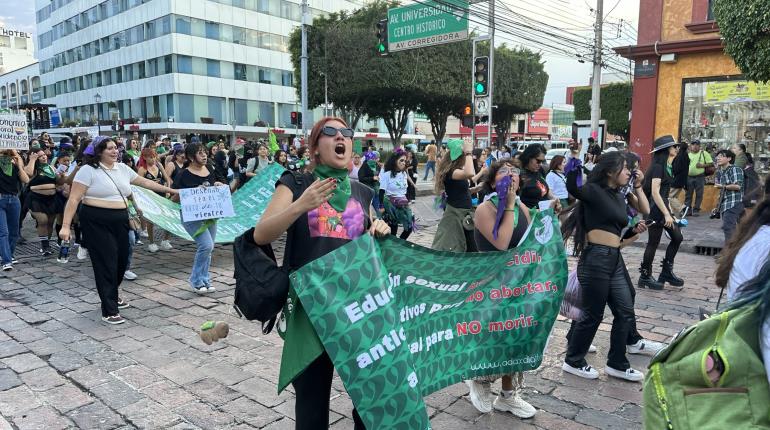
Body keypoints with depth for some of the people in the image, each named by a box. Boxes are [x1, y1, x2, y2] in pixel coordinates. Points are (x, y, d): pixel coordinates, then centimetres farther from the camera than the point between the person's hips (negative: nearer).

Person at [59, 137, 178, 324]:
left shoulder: (122, 168, 11)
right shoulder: (88, 170, -8)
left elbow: (145, 182, 21)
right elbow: (74, 199, -11)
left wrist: (170, 190, 22)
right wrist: (66, 226, -16)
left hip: (120, 221, 7)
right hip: (97, 222, -7)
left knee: (121, 261, 13)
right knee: (106, 264, -5)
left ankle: (111, 295, 39)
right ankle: (109, 311, 4)